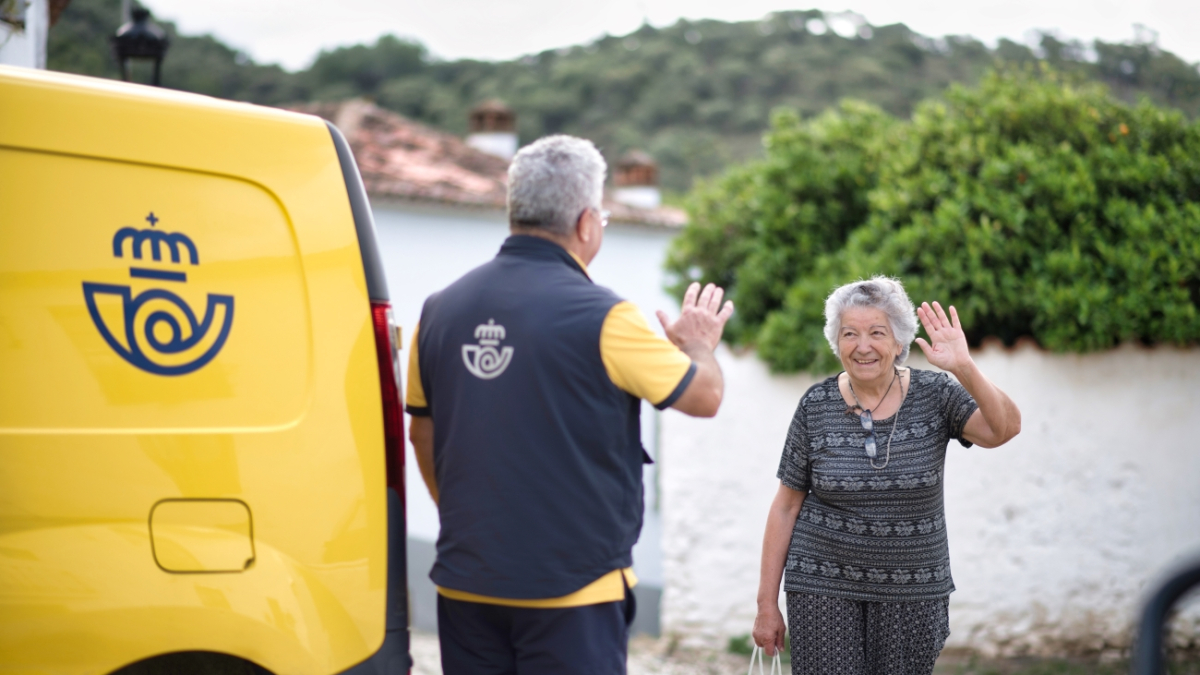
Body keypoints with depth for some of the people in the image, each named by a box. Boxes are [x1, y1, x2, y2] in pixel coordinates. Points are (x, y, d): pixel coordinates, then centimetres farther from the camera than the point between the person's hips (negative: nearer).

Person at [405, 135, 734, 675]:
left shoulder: (441, 310, 3)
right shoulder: (602, 317, -14)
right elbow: (704, 397, -3)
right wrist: (698, 345, 20)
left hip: (466, 584, 5)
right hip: (570, 588, -5)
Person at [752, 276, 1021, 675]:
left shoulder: (934, 395, -3)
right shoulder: (816, 408, -3)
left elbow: (1004, 429, -19)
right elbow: (785, 507, 1)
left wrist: (964, 368, -33)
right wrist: (767, 604, 1)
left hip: (912, 589, 1)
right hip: (824, 585, 0)